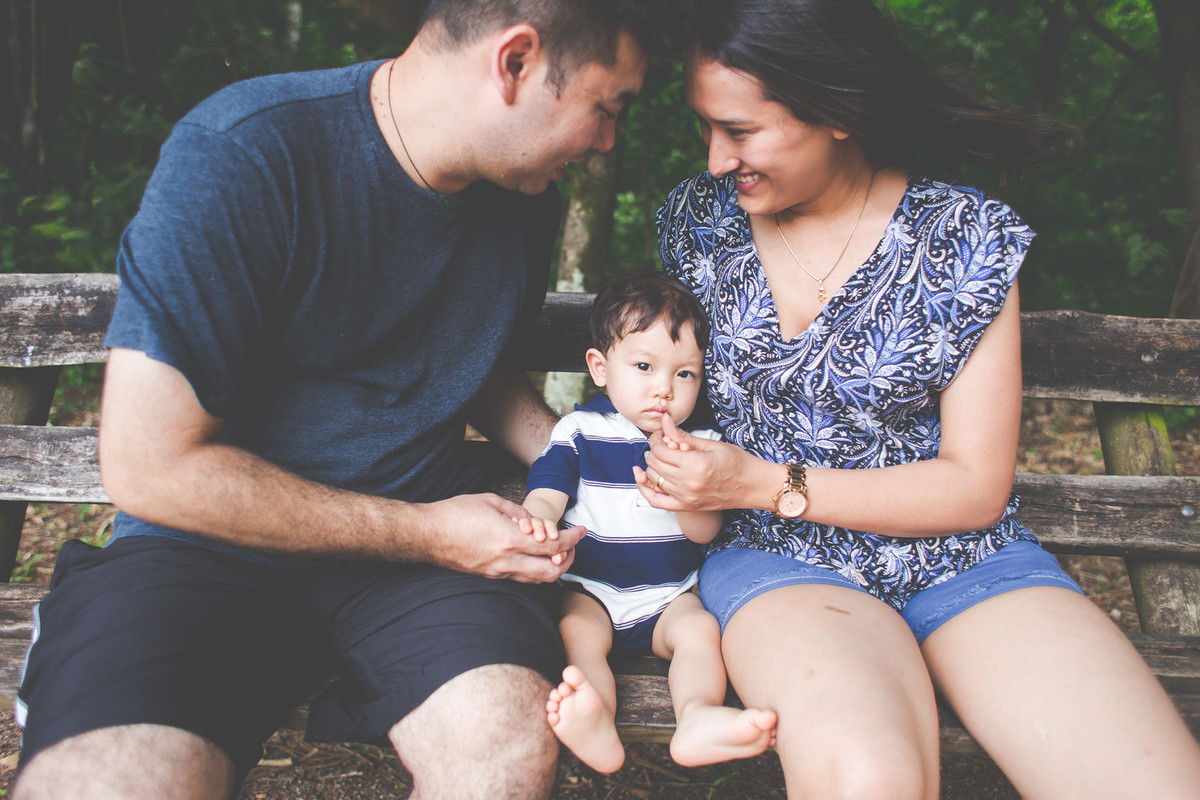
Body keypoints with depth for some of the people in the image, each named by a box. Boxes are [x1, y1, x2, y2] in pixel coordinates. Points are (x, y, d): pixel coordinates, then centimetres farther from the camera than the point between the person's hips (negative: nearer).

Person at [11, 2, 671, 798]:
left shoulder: (525, 198, 3)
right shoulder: (239, 154, -16)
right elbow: (151, 467, -16)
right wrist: (425, 533, -14)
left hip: (426, 528, 4)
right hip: (213, 543, -3)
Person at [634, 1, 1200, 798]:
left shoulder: (968, 237, -5)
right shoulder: (695, 219, 4)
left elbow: (977, 487, -5)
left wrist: (764, 483, -13)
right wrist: (681, 473, -3)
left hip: (964, 560, 1)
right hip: (778, 557, 0)